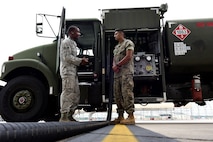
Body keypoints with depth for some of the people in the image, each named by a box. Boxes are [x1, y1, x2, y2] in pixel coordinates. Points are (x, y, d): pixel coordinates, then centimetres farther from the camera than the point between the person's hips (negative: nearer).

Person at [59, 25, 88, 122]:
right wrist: (80, 61, -12)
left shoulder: (73, 43, 24)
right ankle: (64, 117, -5)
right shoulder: (66, 42, -7)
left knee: (76, 94, 10)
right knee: (67, 93, -10)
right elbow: (67, 57, -17)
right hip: (67, 71, -10)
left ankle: (70, 115, 17)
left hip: (73, 71, 10)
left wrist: (81, 60, 8)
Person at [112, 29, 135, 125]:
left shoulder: (128, 43, 3)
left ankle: (131, 117, -14)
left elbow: (128, 56, -10)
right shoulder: (116, 47, 28)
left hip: (126, 72, -8)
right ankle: (120, 116, 8)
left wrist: (117, 65, -8)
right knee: (117, 95, 4)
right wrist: (114, 66, 0)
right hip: (117, 74, 8)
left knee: (126, 93, -15)